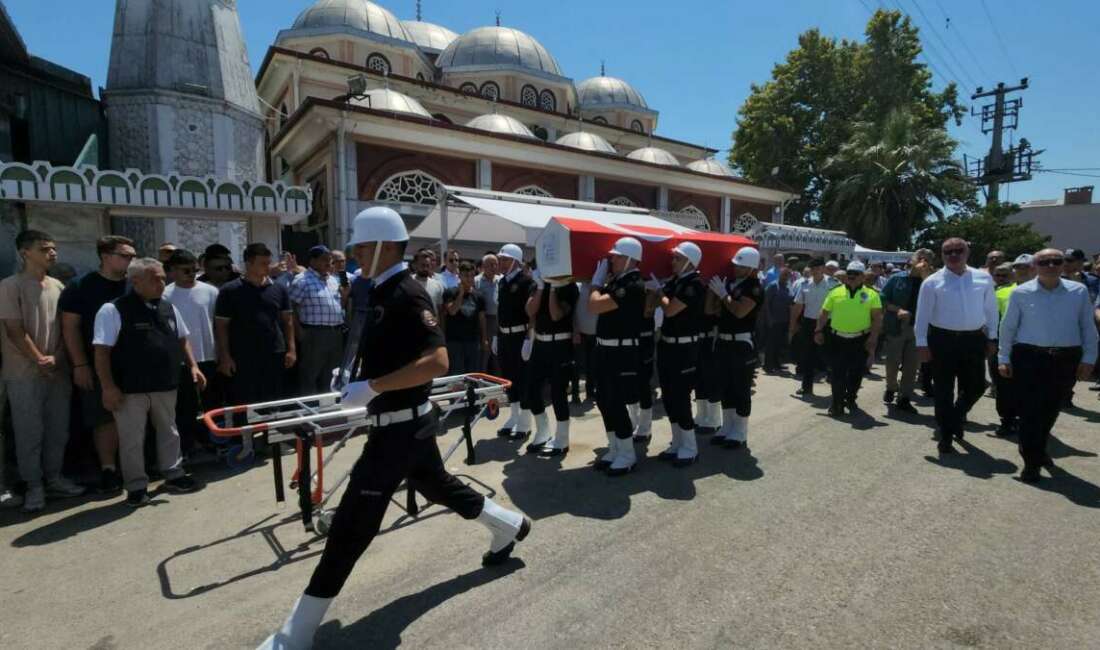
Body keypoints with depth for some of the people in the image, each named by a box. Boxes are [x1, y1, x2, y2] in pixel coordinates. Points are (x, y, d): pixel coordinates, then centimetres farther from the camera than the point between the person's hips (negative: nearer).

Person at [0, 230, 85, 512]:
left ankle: (53, 478, 23)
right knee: (29, 432, 2)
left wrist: (56, 359, -4)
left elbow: (65, 328, 8)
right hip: (25, 374, -5)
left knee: (58, 430, 10)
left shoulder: (58, 286, 8)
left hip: (58, 371, 5)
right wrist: (40, 360, -12)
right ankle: (34, 485, 13)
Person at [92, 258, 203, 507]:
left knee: (169, 432, 16)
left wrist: (193, 366, 9)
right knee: (132, 439, 6)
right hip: (130, 388, -6)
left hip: (165, 385, 6)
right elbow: (102, 351, -13)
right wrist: (108, 387, -17)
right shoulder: (113, 310, -11)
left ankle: (174, 475, 30)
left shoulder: (168, 308, 8)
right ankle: (136, 487, 19)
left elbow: (182, 340, 18)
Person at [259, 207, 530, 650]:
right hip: (408, 422, 11)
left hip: (400, 427, -11)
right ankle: (510, 526, 45)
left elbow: (436, 361, -29)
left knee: (351, 525, -1)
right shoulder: (385, 293, 9)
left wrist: (371, 387, -27)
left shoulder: (407, 295, -21)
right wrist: (357, 375, 10)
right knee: (438, 485, 26)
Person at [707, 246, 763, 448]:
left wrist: (722, 294, -15)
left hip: (742, 344, -7)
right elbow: (711, 310, 8)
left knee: (741, 390, 1)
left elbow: (740, 311, -24)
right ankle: (727, 428, 25)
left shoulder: (755, 288, -11)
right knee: (725, 388, 13)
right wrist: (712, 288, -4)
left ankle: (740, 433, 12)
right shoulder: (728, 282, 9)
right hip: (724, 342, 7)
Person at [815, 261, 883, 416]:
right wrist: (818, 331, 4)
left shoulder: (871, 294, 1)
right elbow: (824, 313, 9)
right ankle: (837, 404, 8)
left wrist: (873, 336, -11)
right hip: (838, 339, 0)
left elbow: (877, 317, -2)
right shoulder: (835, 292, 5)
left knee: (856, 373, 11)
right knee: (838, 373, 0)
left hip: (861, 340, 0)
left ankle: (850, 399, 31)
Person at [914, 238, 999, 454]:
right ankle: (946, 436, 17)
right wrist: (922, 343, -6)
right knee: (944, 391, 5)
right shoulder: (932, 282, -5)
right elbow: (923, 315, -4)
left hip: (974, 339, 3)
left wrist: (991, 338, 11)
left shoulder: (984, 279, 4)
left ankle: (957, 416, 42)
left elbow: (991, 310, 11)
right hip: (943, 339, -3)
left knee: (976, 386, 11)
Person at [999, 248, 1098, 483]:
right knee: (1030, 410, -2)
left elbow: (1088, 327, 7)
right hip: (1029, 358, -3)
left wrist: (1088, 358, 2)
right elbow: (1008, 327, 0)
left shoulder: (1079, 291, 3)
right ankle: (1031, 462, 8)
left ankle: (1038, 450, 40)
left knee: (1051, 409, 17)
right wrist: (1004, 358, -1)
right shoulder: (1021, 293, -4)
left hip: (1066, 359, 3)